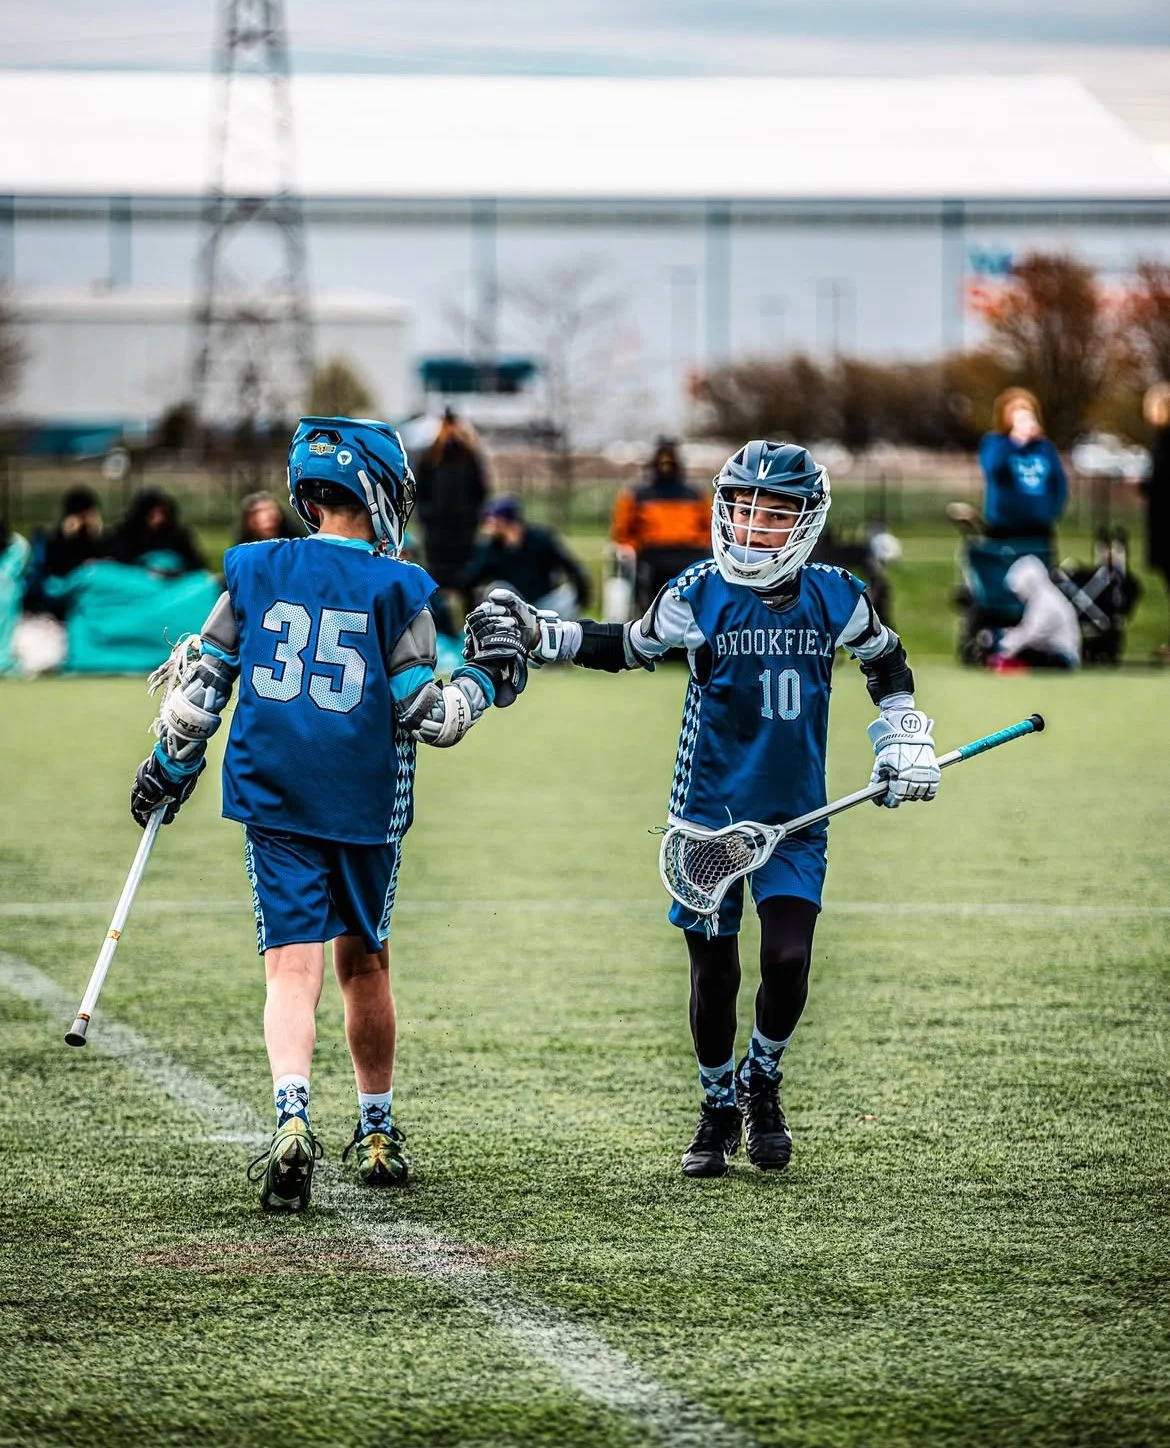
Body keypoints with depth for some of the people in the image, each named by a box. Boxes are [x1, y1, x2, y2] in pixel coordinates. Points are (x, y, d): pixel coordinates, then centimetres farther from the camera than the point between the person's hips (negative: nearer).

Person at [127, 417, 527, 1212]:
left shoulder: (254, 571, 2)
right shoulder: (396, 589, -5)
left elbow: (199, 688, 5)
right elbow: (424, 716, -7)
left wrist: (168, 769, 19)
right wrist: (484, 681, 12)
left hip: (274, 802, 1)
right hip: (366, 809, -1)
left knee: (293, 968, -5)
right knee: (364, 965, 17)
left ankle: (293, 1118, -28)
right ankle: (378, 1133, 28)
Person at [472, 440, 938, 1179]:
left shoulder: (835, 597, -2)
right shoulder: (700, 594, -6)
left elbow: (888, 664, 17)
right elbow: (628, 646, 10)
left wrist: (906, 744, 12)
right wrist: (536, 633, 0)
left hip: (795, 818, 1)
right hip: (709, 811, 0)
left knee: (788, 960, -12)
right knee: (714, 971, 4)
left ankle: (762, 1082, 16)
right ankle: (719, 1108, 26)